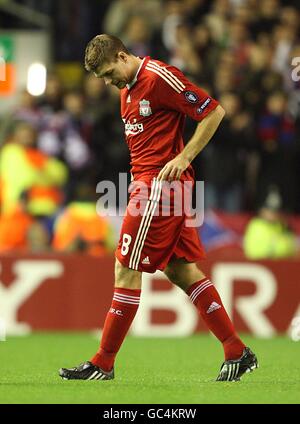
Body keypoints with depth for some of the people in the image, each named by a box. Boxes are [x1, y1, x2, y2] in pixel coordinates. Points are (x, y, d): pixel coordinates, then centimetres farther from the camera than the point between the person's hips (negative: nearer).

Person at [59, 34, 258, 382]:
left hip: (160, 184, -10)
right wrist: (139, 171, 7)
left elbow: (214, 112, -14)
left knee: (127, 270, -6)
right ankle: (237, 352, 9)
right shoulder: (127, 89, 15)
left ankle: (103, 364, 0)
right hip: (147, 181, 10)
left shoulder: (160, 77, -13)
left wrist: (183, 158, -17)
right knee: (181, 270, 8)